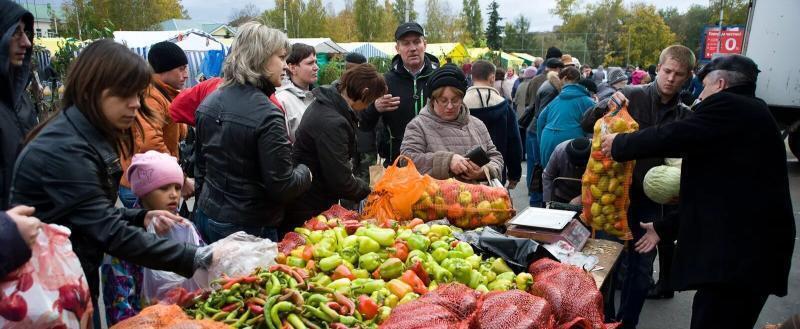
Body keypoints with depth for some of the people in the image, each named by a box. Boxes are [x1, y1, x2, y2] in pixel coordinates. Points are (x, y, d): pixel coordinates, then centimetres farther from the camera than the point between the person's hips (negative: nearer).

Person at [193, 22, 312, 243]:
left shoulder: (208, 104, 3)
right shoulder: (268, 116, -21)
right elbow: (282, 188, -20)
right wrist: (304, 173, -1)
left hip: (207, 217, 8)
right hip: (250, 228, -8)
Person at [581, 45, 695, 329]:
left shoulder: (685, 117, 5)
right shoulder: (631, 95, -4)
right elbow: (586, 124, -5)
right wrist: (607, 106, -23)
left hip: (651, 199, 3)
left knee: (641, 268, 9)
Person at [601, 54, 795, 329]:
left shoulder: (729, 106, -7)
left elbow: (672, 136, -17)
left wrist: (618, 143, 0)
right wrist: (665, 229, 29)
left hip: (739, 254, -10)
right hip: (751, 250, 10)